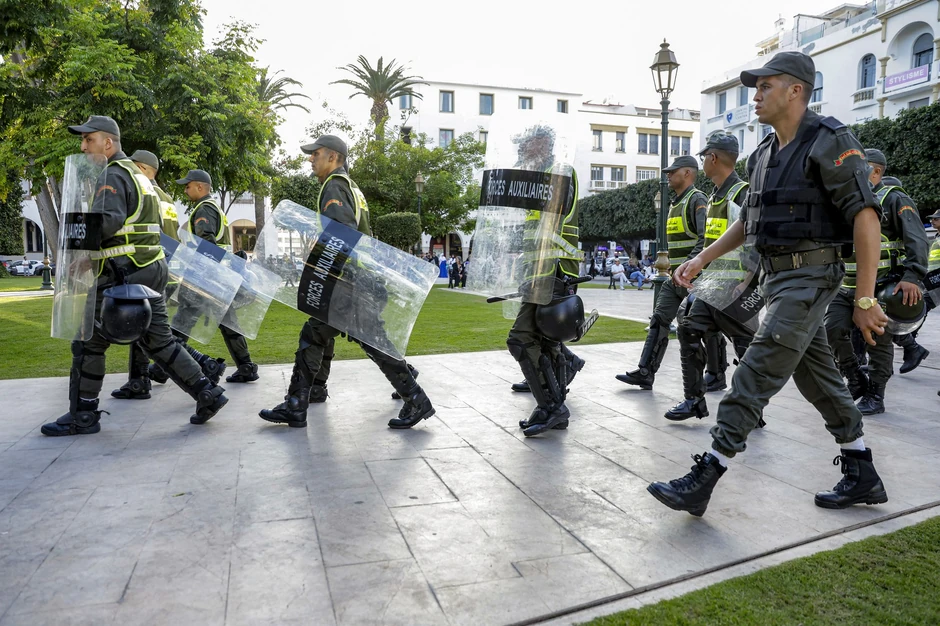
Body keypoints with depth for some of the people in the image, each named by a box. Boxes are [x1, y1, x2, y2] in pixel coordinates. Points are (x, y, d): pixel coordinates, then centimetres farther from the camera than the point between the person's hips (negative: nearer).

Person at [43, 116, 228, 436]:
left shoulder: (112, 175, -9)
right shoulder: (138, 175, 20)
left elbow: (107, 222, -25)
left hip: (123, 275, -9)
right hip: (152, 270, 9)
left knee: (88, 343, 2)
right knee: (158, 340, 11)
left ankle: (82, 415, 12)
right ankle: (207, 393, 7)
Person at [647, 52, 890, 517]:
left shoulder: (829, 142, -10)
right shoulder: (764, 154, 15)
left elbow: (866, 217, -16)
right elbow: (747, 220, 22)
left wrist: (865, 299, -20)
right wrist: (702, 260, 12)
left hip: (808, 277, -9)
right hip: (775, 277, 9)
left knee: (754, 378, -12)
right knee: (818, 379, 14)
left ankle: (702, 481, -8)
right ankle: (863, 478, 27)